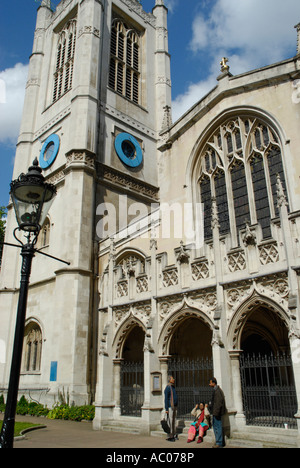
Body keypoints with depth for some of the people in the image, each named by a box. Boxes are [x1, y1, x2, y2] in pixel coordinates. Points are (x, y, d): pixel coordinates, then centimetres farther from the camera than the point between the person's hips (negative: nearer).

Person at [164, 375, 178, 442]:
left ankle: (174, 435, 20)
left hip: (175, 406, 9)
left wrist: (176, 406, 19)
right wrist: (166, 409, -17)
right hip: (170, 407, -9)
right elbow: (166, 399, -14)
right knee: (170, 421, -5)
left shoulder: (173, 387, 15)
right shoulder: (168, 388, -12)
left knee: (174, 421, 13)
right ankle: (170, 437, 1)